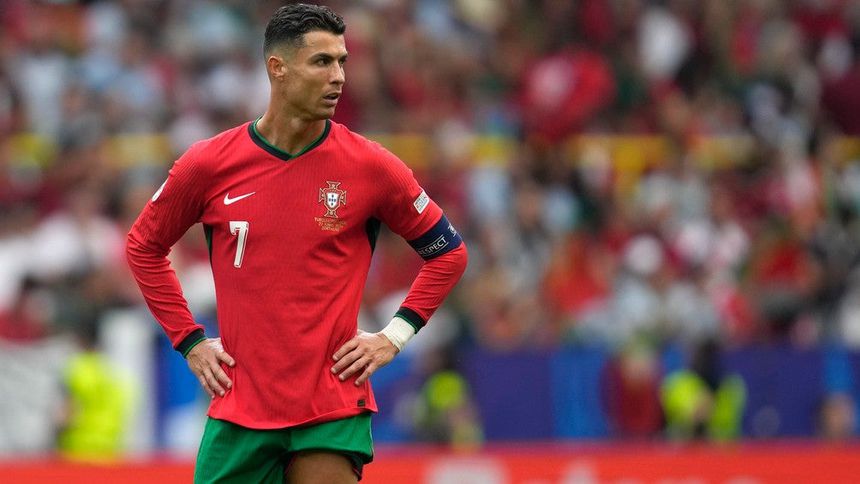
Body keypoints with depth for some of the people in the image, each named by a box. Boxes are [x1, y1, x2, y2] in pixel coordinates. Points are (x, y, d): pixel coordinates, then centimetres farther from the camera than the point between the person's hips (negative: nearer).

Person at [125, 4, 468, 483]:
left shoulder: (370, 167, -3)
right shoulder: (209, 165, -1)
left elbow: (448, 252, 10)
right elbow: (144, 247, 16)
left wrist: (394, 337, 2)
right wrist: (189, 341, 8)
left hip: (334, 410, -1)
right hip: (238, 406, 1)